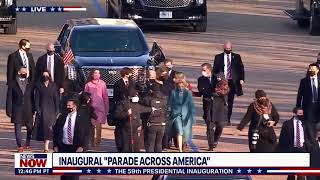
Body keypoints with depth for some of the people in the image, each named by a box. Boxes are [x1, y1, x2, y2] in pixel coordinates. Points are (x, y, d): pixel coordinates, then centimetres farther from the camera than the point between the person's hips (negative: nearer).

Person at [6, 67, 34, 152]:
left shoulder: (30, 84, 7)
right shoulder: (12, 83, 0)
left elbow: (33, 97, 9)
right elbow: (9, 98, 0)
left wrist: (33, 109, 3)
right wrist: (9, 110, -6)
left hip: (28, 110, 2)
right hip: (17, 110, -2)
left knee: (30, 127, 7)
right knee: (17, 128, -3)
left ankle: (27, 144, 27)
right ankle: (20, 146, 4)